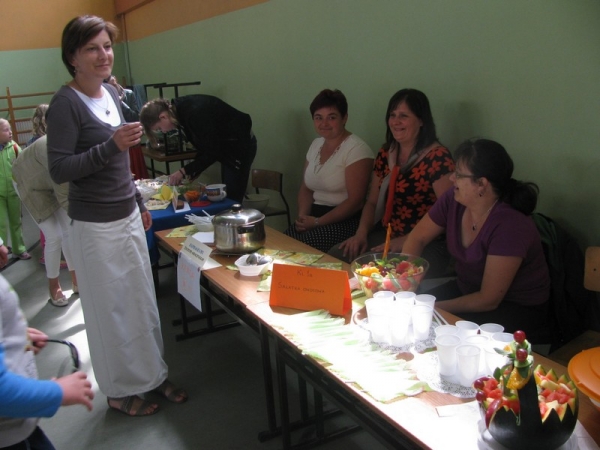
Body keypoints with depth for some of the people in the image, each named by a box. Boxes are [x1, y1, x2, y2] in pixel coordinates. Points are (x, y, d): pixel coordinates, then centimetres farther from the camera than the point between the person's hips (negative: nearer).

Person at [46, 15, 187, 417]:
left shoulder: (112, 93, 8)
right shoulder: (65, 103, -15)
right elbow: (59, 170, -19)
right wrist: (112, 145, -29)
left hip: (128, 217, 7)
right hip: (95, 226, -7)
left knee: (143, 300, 15)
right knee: (111, 309, 5)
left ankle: (154, 374, 32)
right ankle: (120, 391, 24)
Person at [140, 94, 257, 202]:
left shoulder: (194, 112, -28)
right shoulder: (182, 110, 0)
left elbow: (212, 152, -24)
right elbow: (204, 148, 6)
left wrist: (184, 171, -18)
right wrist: (190, 173, 1)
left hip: (240, 145, -9)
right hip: (228, 146, 9)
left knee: (231, 198, -9)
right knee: (226, 196, 11)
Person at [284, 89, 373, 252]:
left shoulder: (356, 149, -10)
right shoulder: (316, 144, 13)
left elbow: (355, 201, -15)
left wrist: (318, 222, -17)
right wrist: (303, 216, -4)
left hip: (345, 220, -6)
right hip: (314, 217, 7)